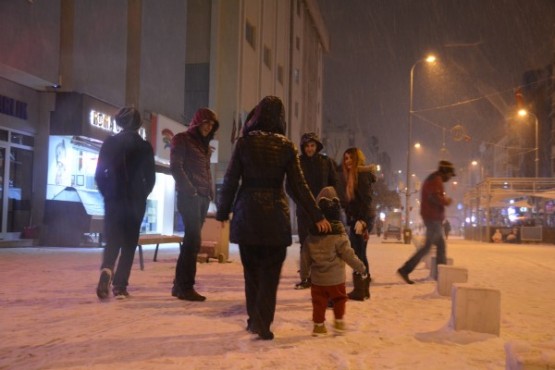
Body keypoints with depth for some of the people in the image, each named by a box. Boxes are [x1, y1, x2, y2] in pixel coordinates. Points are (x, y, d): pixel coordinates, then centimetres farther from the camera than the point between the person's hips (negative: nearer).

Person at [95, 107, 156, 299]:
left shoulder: (109, 143, 1)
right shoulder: (144, 146, -2)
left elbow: (99, 174, 1)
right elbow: (150, 177, 0)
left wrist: (107, 193, 13)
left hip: (113, 199, 1)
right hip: (135, 201, -1)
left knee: (112, 240, 7)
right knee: (129, 243, 7)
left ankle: (106, 270, -21)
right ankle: (120, 285, 3)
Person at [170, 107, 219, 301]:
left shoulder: (205, 145, 22)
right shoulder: (182, 139, 1)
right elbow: (176, 167, -9)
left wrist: (210, 192, 9)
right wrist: (190, 189, -16)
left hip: (203, 197, 7)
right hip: (189, 196, -7)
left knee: (192, 240, 6)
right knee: (193, 240, -13)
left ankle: (179, 284, 11)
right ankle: (185, 286, -10)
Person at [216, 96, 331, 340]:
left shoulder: (244, 142, -1)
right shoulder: (286, 147, -1)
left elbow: (230, 181, -1)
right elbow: (298, 186, -2)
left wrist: (222, 213, 9)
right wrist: (317, 216, 3)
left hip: (247, 213, 1)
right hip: (275, 215, 0)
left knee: (251, 269, 14)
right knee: (270, 272, 6)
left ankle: (254, 318, 17)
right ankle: (262, 323, 0)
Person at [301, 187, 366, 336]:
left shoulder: (311, 236, -1)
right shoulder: (339, 236, -14)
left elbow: (306, 256, 6)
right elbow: (348, 255, -11)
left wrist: (304, 273, 19)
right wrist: (360, 267, 2)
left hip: (317, 278, 3)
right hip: (335, 278, -3)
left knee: (319, 301, 10)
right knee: (339, 299, 16)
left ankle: (319, 325, 11)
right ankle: (339, 321, 20)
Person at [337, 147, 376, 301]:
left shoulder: (363, 174, -12)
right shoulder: (350, 175, 17)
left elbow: (366, 199, -20)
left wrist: (361, 221, -25)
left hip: (363, 218, -10)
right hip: (356, 218, 10)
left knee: (357, 253, -7)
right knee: (360, 253, 12)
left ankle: (359, 290, -2)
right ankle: (364, 288, 20)